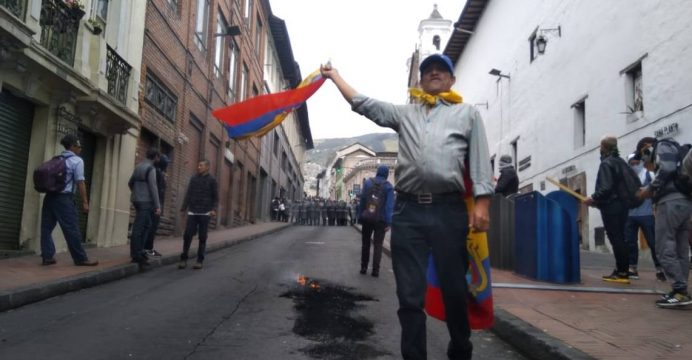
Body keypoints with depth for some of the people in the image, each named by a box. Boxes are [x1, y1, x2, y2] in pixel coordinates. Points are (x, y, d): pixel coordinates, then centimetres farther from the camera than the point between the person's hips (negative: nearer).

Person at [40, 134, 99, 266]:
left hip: (50, 196, 7)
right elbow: (80, 183, -9)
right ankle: (81, 259, 3)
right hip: (64, 198, -7)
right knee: (72, 229, -3)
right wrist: (85, 202, -8)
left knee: (47, 227, 8)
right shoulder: (77, 161, -3)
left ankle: (47, 257, 9)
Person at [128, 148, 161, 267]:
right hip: (145, 201, -9)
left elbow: (130, 183, 22)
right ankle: (136, 255, -3)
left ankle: (139, 250, 15)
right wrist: (158, 205, -17)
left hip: (137, 200, 9)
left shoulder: (138, 166, 14)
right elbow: (153, 187, -17)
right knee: (139, 228, -6)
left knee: (147, 225, 15)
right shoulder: (151, 168, -11)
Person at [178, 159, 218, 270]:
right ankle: (183, 259, 7)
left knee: (202, 238, 3)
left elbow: (215, 197, 1)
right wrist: (183, 208, 6)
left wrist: (214, 209, -12)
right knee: (187, 235, -3)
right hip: (192, 212, 2)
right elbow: (188, 194, 12)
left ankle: (200, 260, 11)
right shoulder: (193, 178, 10)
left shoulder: (211, 180, 2)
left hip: (205, 213, -2)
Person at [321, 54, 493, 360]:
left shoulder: (468, 113, 15)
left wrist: (481, 203, -6)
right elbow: (362, 103, 21)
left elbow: (480, 159, 5)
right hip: (408, 211, 2)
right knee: (410, 295, 3)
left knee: (455, 291, 7)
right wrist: (334, 75, 25)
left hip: (449, 210, -1)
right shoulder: (404, 113, 21)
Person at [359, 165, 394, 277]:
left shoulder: (367, 182, 1)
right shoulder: (388, 186, -5)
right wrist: (389, 222, -14)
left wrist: (360, 216, 3)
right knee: (378, 244, 3)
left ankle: (363, 267, 16)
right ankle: (375, 270, -3)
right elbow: (390, 205, -12)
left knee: (365, 243, 14)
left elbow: (362, 200, -1)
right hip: (381, 219, -2)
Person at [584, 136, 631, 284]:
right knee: (620, 239, 12)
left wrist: (593, 198, -10)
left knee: (615, 239, -7)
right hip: (621, 205, 9)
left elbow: (606, 188, -23)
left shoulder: (606, 163, -13)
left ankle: (622, 272, -6)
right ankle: (622, 271, 16)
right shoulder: (621, 162, 15)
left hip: (610, 206, -9)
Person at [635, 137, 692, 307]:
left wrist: (650, 189, -7)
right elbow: (673, 179, 22)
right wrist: (652, 192, 15)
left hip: (672, 202, -10)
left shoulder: (662, 146, 4)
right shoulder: (672, 151, 31)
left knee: (665, 249, -10)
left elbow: (667, 169, -16)